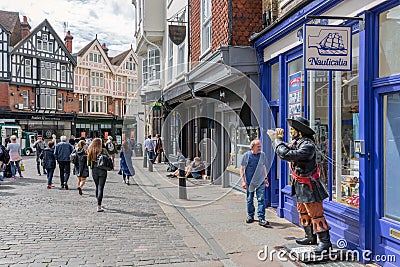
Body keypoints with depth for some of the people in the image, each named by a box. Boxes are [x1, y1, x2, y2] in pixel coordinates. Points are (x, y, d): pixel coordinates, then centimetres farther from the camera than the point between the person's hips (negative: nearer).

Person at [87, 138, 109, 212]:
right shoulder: (103, 150, -9)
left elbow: (88, 163, 4)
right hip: (102, 170, -4)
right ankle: (99, 206, -7)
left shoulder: (90, 151, 1)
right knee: (101, 188, -2)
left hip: (94, 170, 4)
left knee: (97, 187, 19)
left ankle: (99, 204, 30)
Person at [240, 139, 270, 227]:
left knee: (261, 199, -6)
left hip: (260, 181, 1)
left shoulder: (262, 155, 4)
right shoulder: (246, 155, -6)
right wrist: (243, 181, -7)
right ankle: (250, 216, 28)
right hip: (249, 182, -1)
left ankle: (261, 218, -3)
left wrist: (266, 178, 14)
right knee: (249, 200, 10)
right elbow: (242, 169, -2)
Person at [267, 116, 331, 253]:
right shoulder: (295, 142, 8)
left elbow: (286, 155, -32)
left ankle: (325, 241, 2)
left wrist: (278, 140, -18)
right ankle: (310, 237, 30)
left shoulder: (308, 145, -24)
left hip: (309, 186, -10)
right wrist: (275, 138, 11)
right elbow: (283, 149, 25)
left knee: (316, 214, -5)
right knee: (303, 212, 18)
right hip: (299, 185, 10)